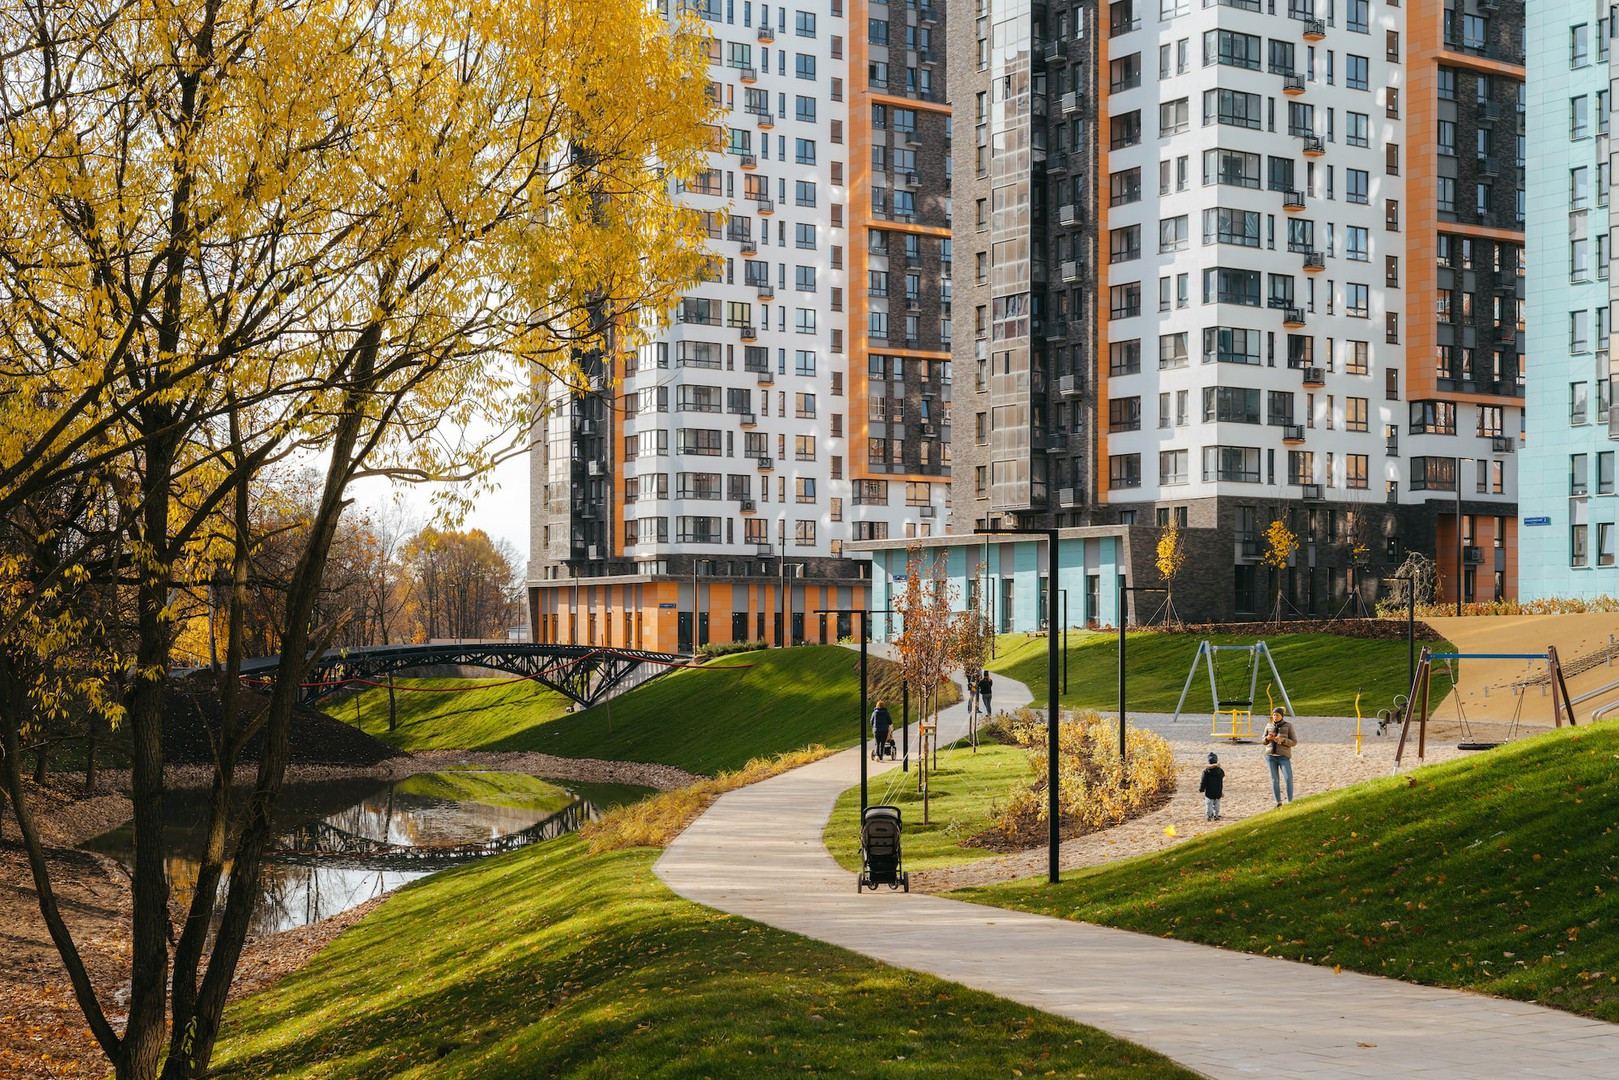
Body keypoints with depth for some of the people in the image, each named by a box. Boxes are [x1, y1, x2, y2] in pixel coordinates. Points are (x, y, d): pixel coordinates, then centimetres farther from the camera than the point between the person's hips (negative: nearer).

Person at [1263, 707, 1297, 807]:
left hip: (1283, 756, -3)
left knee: (1289, 778, -14)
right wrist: (1268, 738, -12)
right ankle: (1278, 803, 11)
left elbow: (1294, 742, -4)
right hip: (1271, 756, 3)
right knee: (1275, 780, 3)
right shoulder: (1269, 726, 6)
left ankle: (1290, 802, -5)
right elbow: (1264, 742, 11)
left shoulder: (1288, 726, -2)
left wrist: (1282, 740, -20)